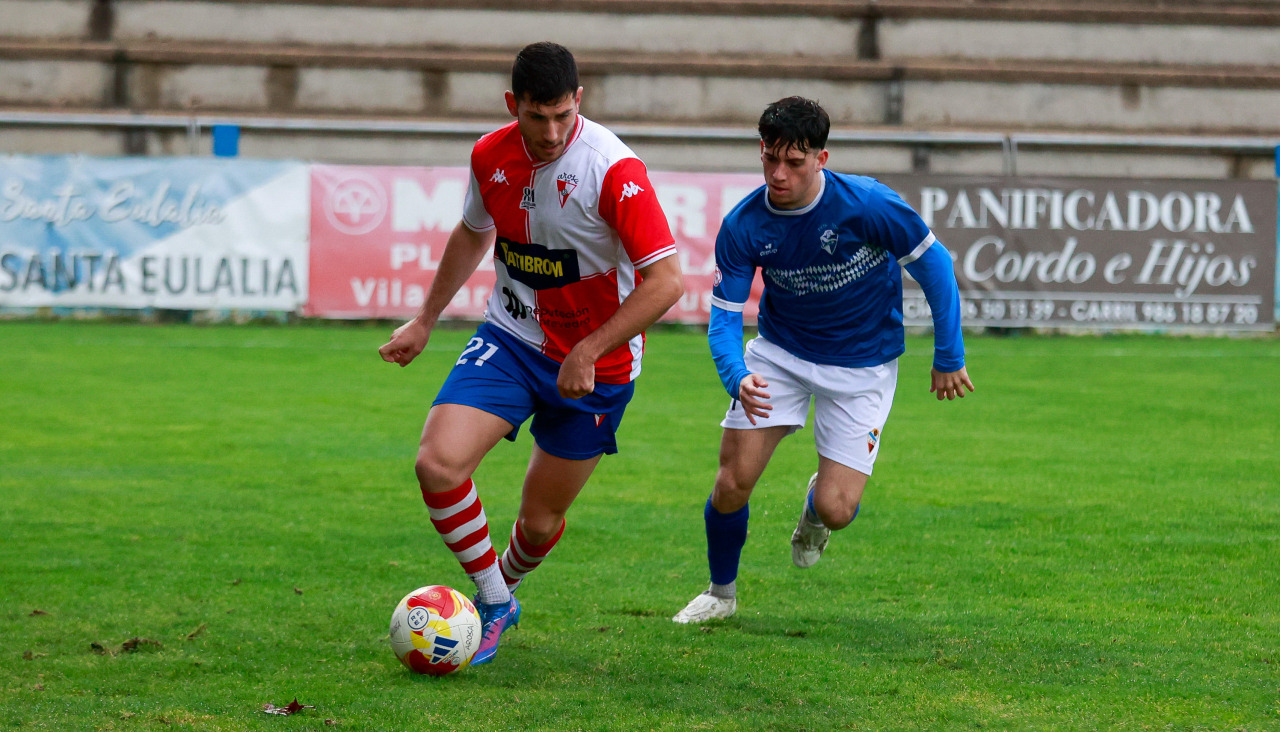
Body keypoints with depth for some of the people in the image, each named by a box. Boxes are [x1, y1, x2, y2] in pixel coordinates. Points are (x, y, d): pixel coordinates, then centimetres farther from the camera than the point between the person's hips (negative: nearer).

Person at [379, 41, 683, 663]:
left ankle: (503, 584, 42)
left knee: (541, 521, 6)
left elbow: (665, 281, -23)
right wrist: (424, 320, 21)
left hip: (595, 362, -3)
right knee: (437, 465, -19)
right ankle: (494, 603, 2)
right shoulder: (490, 156, -5)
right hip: (509, 339, 3)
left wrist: (587, 353, -22)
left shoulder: (613, 169, -23)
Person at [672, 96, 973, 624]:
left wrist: (948, 357, -8)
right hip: (780, 352, 2)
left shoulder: (867, 204, -25)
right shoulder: (743, 227, -17)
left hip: (862, 363, -2)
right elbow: (724, 314, -13)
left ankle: (815, 508, 31)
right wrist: (736, 377, -34)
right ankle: (721, 593, 21)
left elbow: (933, 263, -12)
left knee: (836, 511, -10)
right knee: (733, 483, -8)